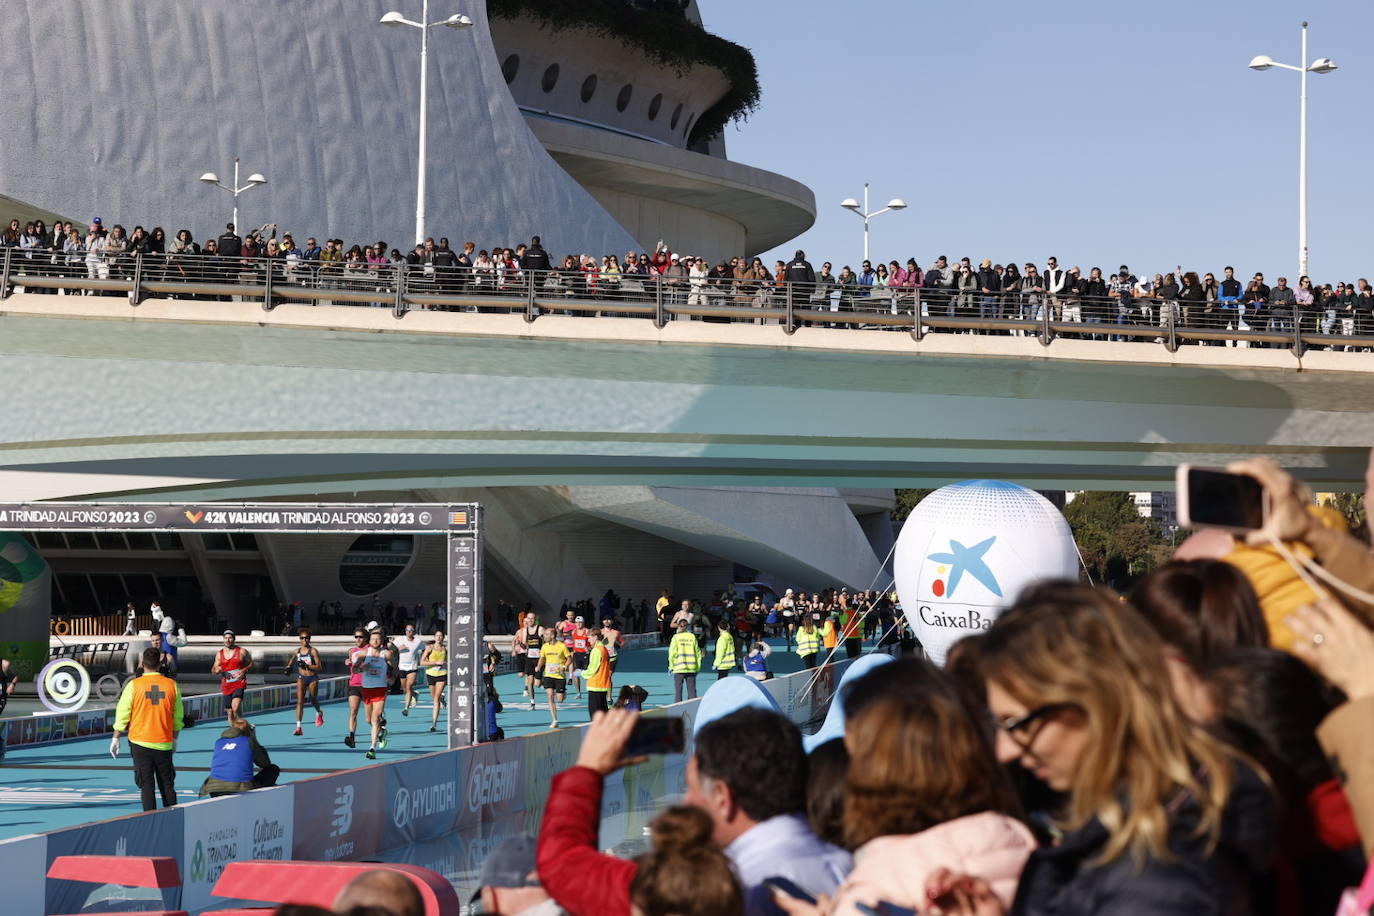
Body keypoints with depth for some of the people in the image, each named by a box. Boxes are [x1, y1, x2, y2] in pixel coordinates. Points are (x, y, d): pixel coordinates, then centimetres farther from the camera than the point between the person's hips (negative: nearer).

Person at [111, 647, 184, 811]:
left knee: (146, 784, 2)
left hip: (140, 742, -2)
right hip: (164, 742, 2)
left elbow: (122, 713, -4)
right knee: (167, 784, 11)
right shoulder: (171, 685, 0)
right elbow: (178, 716, 9)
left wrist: (116, 737, 6)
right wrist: (174, 738, 22)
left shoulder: (134, 685, -8)